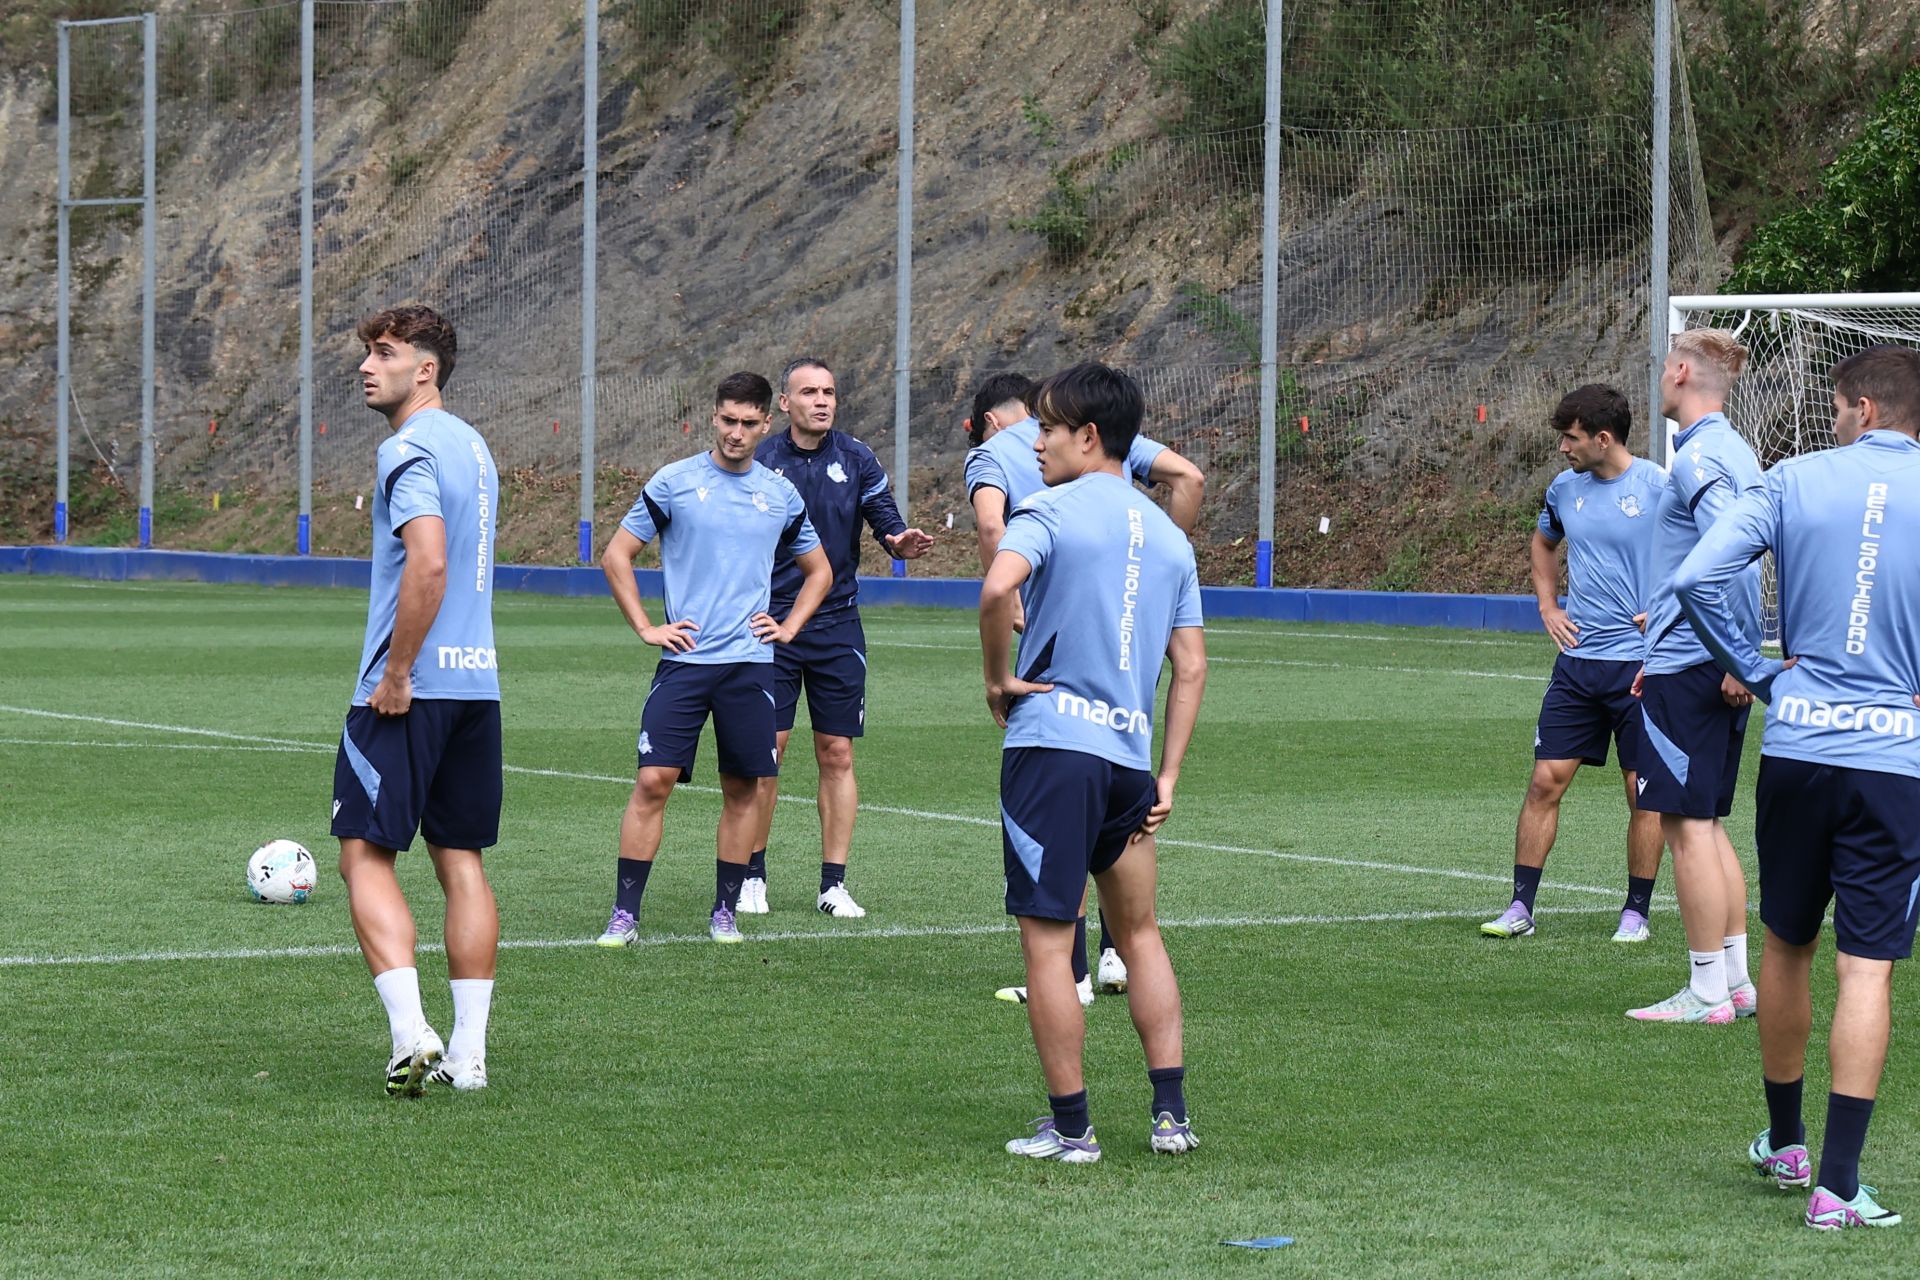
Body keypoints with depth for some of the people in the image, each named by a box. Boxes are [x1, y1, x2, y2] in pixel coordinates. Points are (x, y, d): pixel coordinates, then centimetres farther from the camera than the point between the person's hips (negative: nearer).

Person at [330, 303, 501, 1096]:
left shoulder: (410, 449, -12)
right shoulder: (472, 445, 17)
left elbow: (428, 563, -25)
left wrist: (396, 674, -18)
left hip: (411, 687, -8)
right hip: (478, 681, 8)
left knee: (366, 854, -3)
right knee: (461, 861, 9)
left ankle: (411, 1031, -15)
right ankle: (467, 1051, 8)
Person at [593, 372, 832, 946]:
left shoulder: (780, 495, 9)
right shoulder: (674, 481, 1)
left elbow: (819, 570, 23)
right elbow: (617, 555, 5)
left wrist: (788, 627, 9)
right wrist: (646, 628, -1)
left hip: (751, 661, 3)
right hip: (685, 658, -3)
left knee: (743, 789, 4)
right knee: (653, 780, -9)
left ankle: (725, 912, 16)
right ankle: (624, 915, -6)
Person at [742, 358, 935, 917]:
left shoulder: (856, 460, 3)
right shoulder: (760, 462, 0)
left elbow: (887, 520, 1)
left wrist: (902, 541, -22)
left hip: (837, 627, 1)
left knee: (837, 754, 2)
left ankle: (834, 885, 7)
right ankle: (753, 877, 10)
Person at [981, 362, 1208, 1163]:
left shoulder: (1051, 511, -6)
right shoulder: (1167, 535, 14)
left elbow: (998, 587, -26)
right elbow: (1191, 666, 13)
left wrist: (997, 678, -11)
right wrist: (1167, 777, 14)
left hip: (1052, 743, -6)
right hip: (1130, 753, 6)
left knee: (1047, 944, 1)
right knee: (1139, 932, 19)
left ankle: (1070, 1128, 3)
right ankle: (1170, 1114, 15)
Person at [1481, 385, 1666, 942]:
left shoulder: (1656, 487, -9)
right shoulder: (1565, 488, 8)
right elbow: (1541, 545, 29)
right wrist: (1549, 605, 15)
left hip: (1639, 661, -5)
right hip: (1577, 660, 5)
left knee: (1644, 792, 2)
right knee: (1546, 781, 1)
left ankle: (1637, 912, 13)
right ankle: (1521, 907, 5)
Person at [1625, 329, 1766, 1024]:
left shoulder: (1699, 457, -15)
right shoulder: (1734, 451, 16)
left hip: (1688, 669, -10)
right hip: (1718, 668, 10)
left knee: (1686, 823, -6)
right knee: (1706, 823, 14)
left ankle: (1708, 992, -4)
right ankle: (1736, 980, 16)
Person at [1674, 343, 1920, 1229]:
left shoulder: (1797, 481, 2)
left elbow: (1699, 575, -4)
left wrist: (1759, 674, 5)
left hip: (1796, 747, 2)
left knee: (1787, 942, 18)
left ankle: (1784, 1143, 32)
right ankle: (1837, 1183, -7)